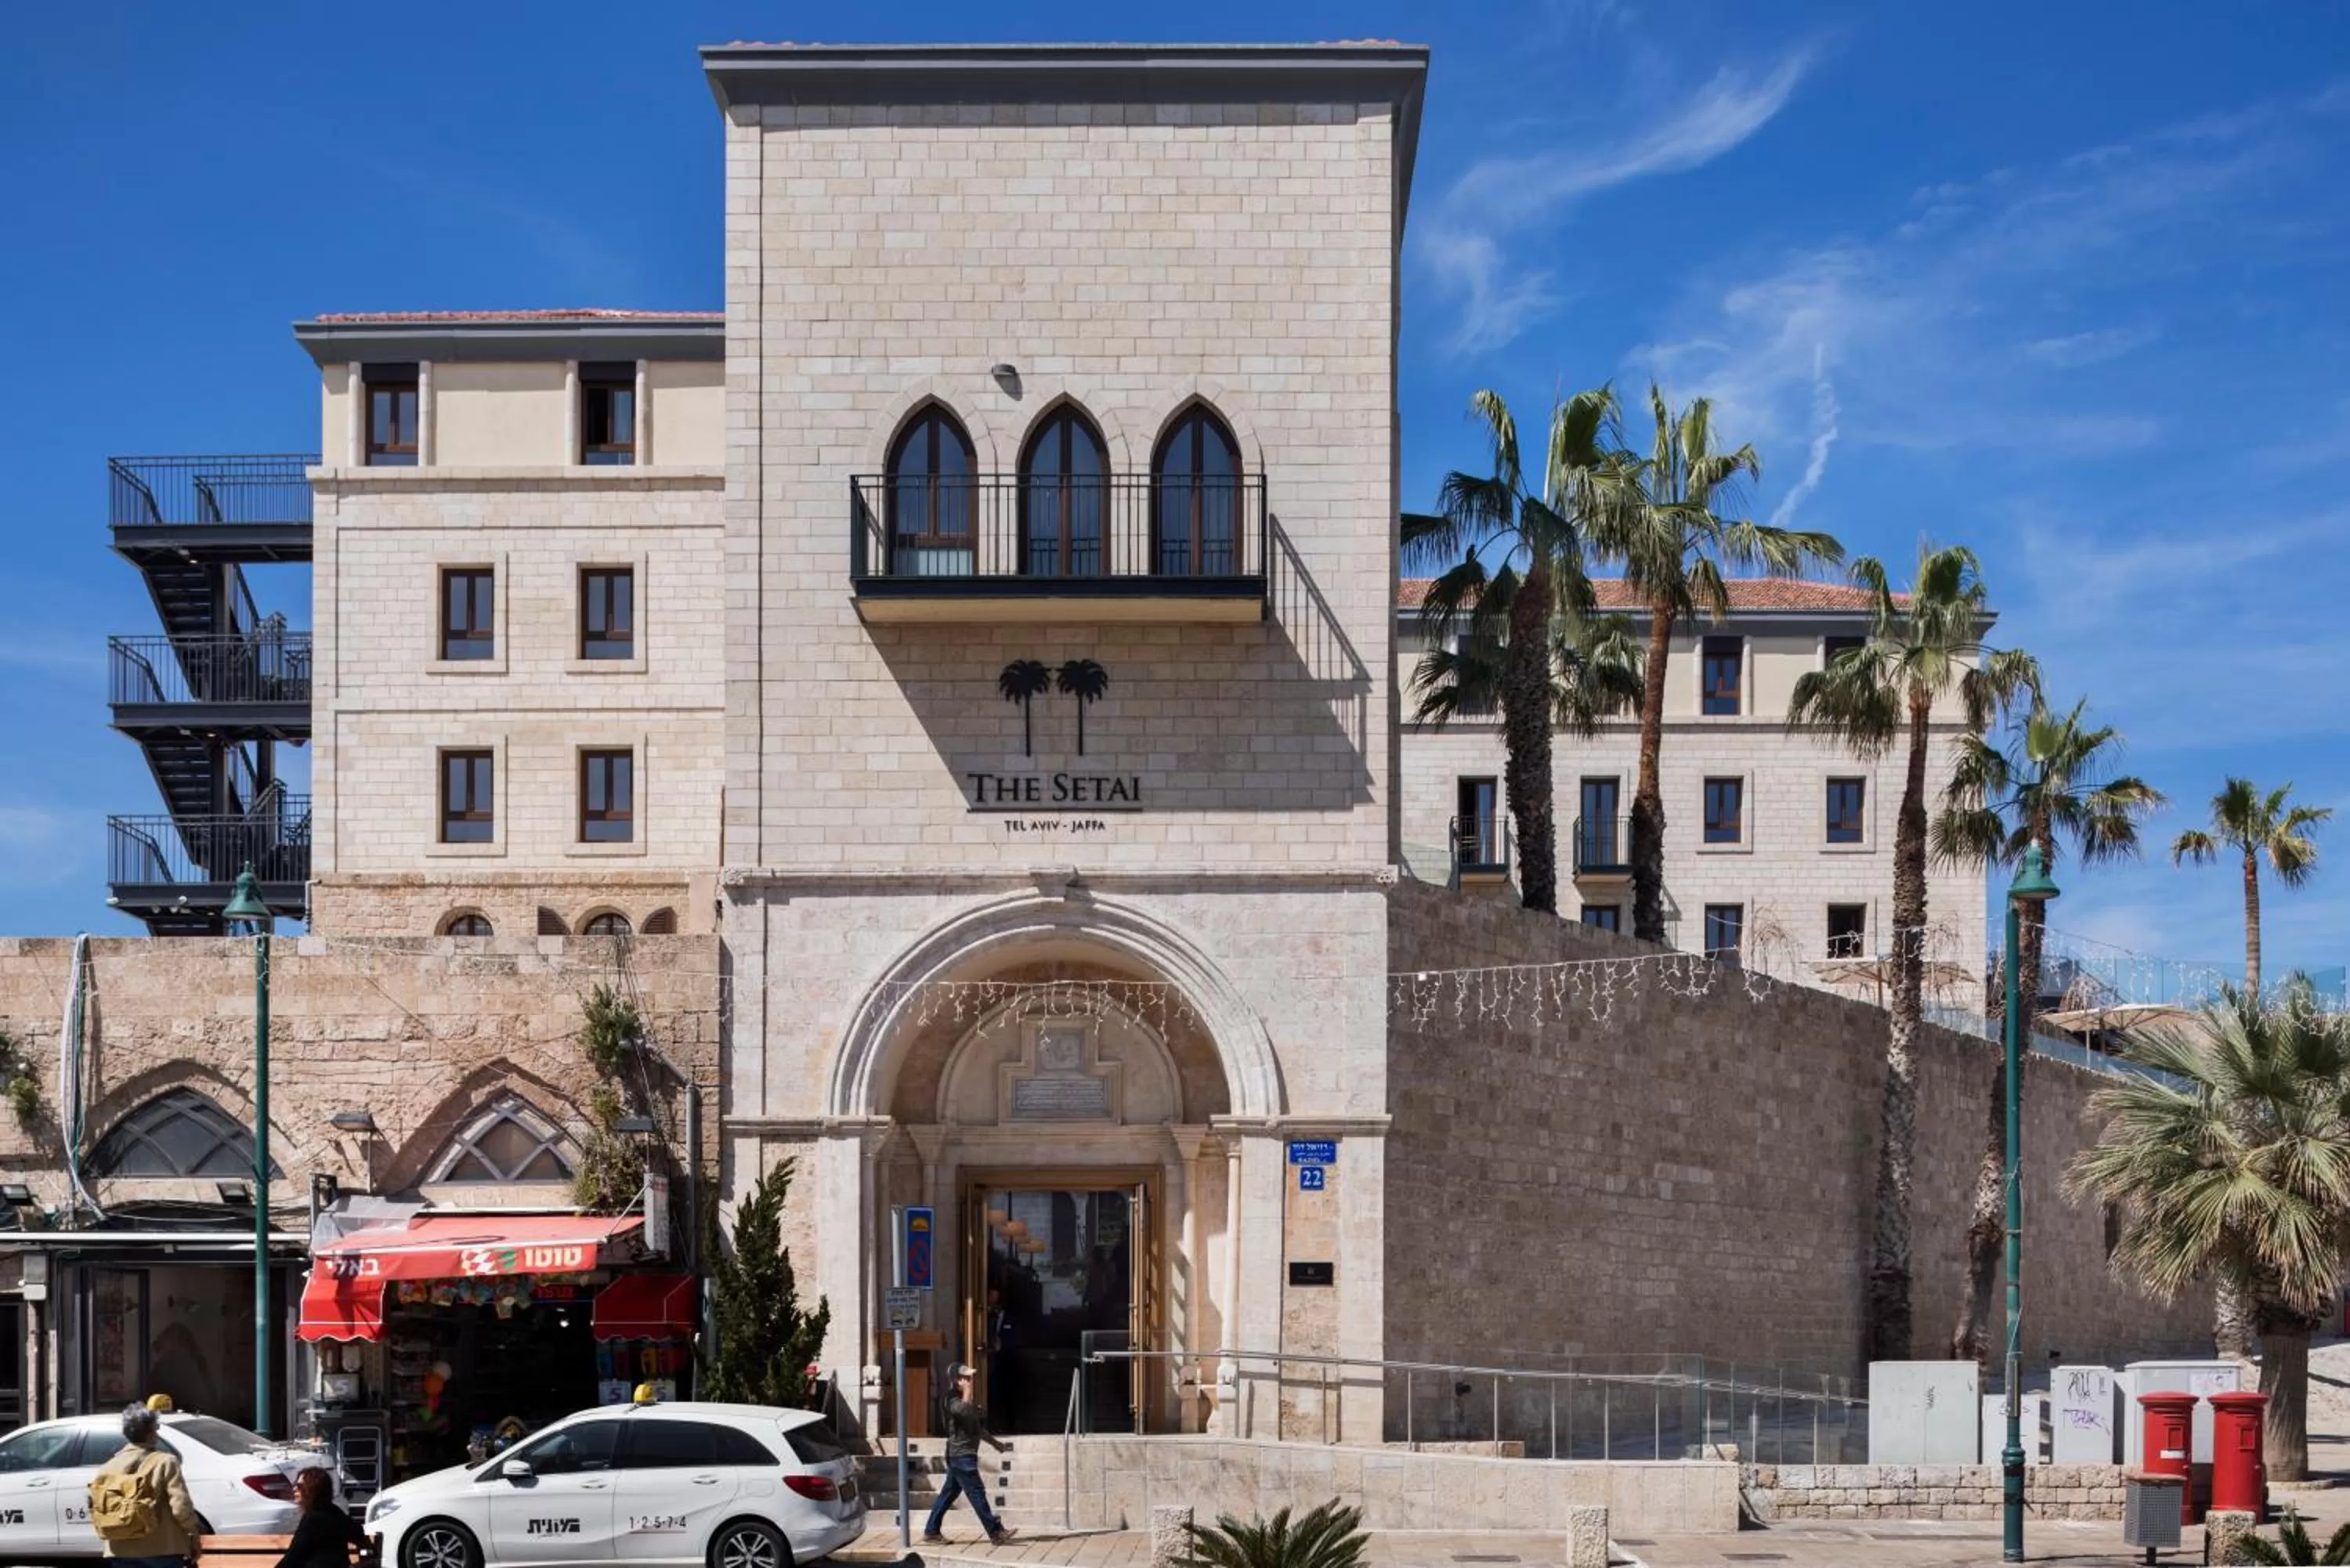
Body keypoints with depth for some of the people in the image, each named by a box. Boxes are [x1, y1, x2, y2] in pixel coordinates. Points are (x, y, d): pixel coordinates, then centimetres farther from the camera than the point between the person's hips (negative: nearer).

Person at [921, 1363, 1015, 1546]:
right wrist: (967, 1391, -26)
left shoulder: (962, 1401, 19)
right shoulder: (954, 1401, -13)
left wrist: (994, 1442, 27)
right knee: (977, 1493, -7)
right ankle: (996, 1532, -6)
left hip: (960, 1456, 10)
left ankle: (931, 1532, 14)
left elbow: (976, 1428, 28)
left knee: (948, 1493, 11)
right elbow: (963, 1410, -37)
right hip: (962, 1456, -10)